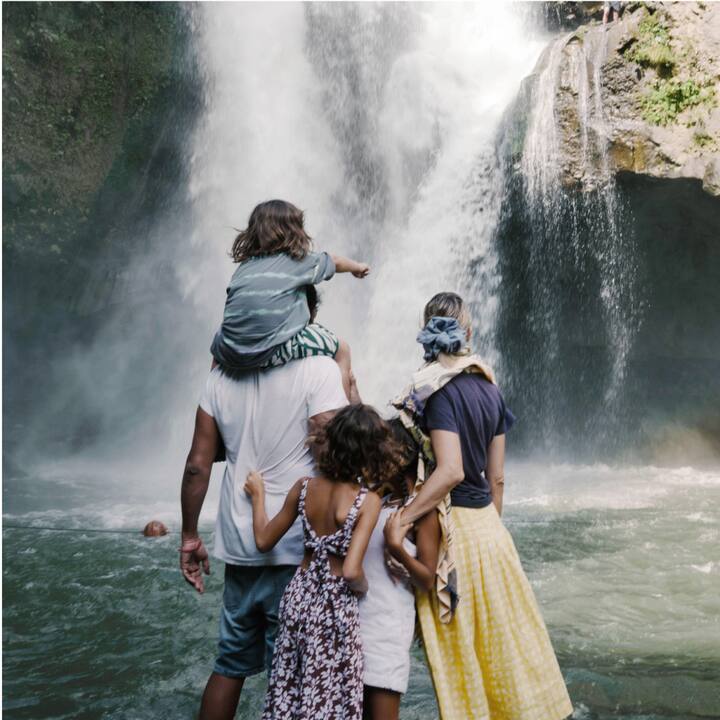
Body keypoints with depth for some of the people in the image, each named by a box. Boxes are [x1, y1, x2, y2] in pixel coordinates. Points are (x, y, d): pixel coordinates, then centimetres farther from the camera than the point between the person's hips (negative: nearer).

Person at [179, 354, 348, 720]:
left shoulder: (222, 373, 4)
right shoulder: (319, 367, -11)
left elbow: (197, 464, 5)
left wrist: (190, 537, 13)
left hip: (239, 543, 5)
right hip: (295, 550, -5)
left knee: (231, 662, 20)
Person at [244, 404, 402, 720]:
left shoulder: (304, 487, -5)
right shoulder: (368, 500, -18)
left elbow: (264, 541, 5)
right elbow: (351, 572, -24)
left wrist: (257, 494, 17)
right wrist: (364, 588, -2)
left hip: (300, 596, 5)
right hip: (336, 607, -5)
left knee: (289, 690, 19)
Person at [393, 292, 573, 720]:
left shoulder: (436, 388, -15)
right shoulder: (490, 388, 5)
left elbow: (450, 471, -26)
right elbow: (497, 477, 9)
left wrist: (402, 520, -22)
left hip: (451, 528, -7)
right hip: (489, 525, 7)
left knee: (462, 648, 7)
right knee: (501, 638, 19)